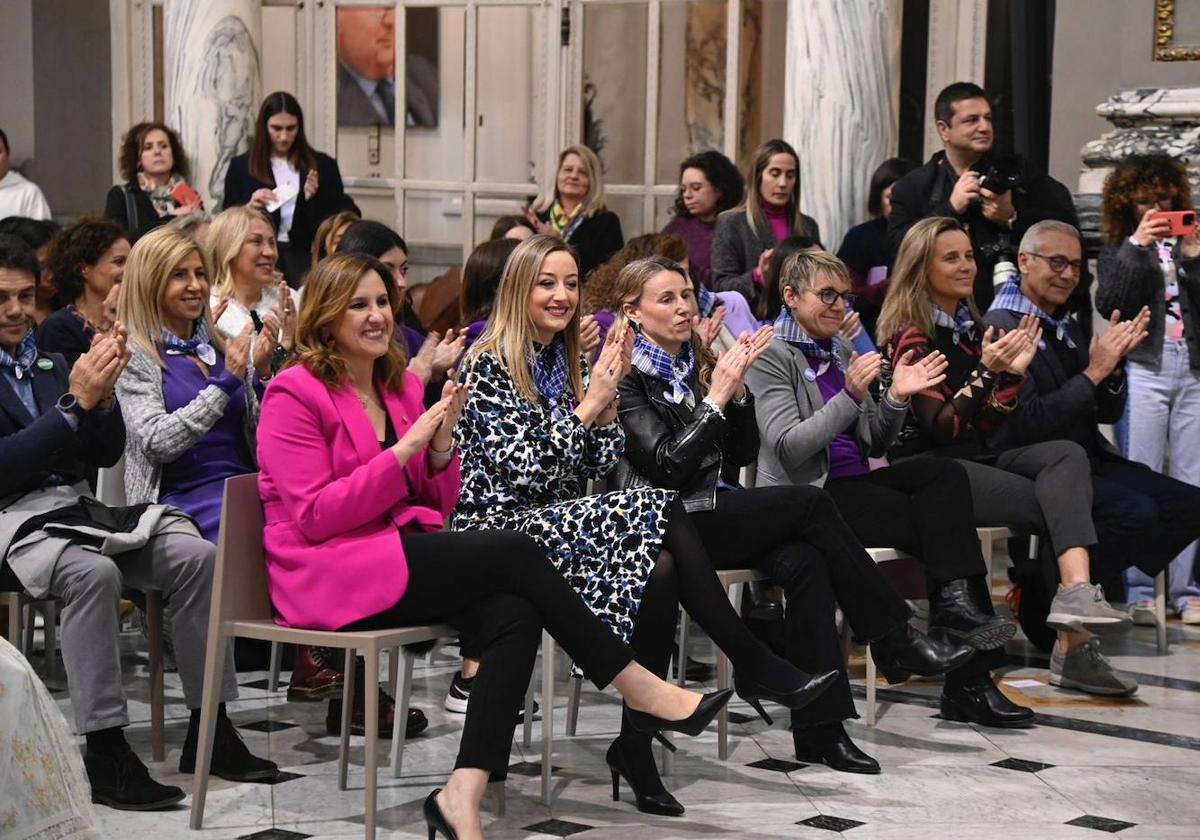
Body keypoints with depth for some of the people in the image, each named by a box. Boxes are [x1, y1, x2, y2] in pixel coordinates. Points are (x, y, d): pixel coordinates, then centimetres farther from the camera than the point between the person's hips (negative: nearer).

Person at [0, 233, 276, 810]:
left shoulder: (48, 365, 19)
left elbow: (106, 454, 15)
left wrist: (102, 394, -5)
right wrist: (76, 401, -19)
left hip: (76, 505, 7)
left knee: (194, 554, -16)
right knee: (93, 571, -37)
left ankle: (208, 731, -10)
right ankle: (104, 753, -31)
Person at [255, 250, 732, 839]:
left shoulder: (401, 386, 15)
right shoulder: (295, 393, -5)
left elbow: (437, 506, 15)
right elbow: (314, 518, -13)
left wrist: (440, 445, -6)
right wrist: (404, 450, -18)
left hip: (400, 558, 7)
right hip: (329, 577, -7)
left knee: (515, 613, -24)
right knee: (513, 553, -21)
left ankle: (463, 793, -35)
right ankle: (640, 692, -12)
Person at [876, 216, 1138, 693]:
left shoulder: (972, 329, 18)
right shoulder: (911, 336, -4)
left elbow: (988, 427, 14)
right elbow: (940, 427, -14)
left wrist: (1014, 371, 1)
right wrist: (986, 371, -24)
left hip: (975, 456, 7)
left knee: (1067, 456, -24)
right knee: (1061, 505, -23)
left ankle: (1076, 592, -42)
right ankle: (1072, 644, -24)